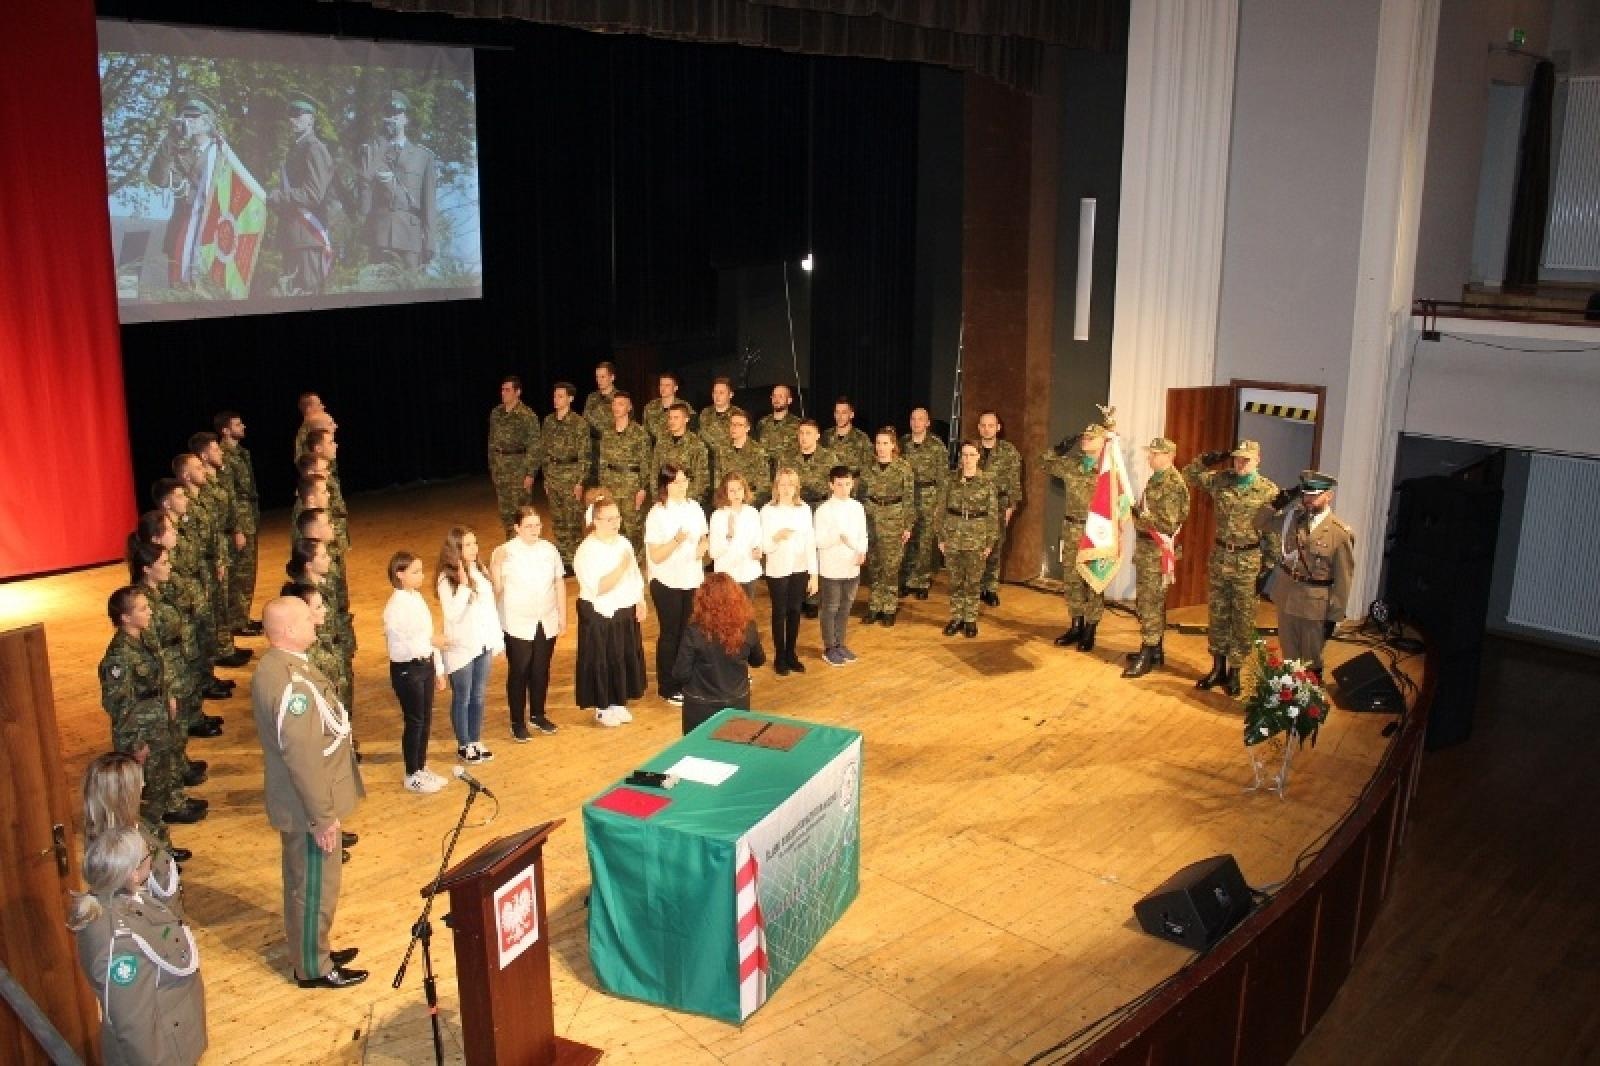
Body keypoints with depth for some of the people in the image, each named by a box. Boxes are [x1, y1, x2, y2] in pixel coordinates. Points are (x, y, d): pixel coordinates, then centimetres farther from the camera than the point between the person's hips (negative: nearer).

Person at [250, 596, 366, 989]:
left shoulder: (278, 665, 3)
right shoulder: (290, 681, -30)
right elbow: (303, 758, -28)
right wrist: (323, 817, -21)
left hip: (299, 800, 10)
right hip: (309, 807, -10)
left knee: (303, 882, 24)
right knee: (316, 887, 8)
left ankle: (310, 952, 41)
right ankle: (313, 969, 25)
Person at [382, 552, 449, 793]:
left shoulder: (417, 598, 7)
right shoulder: (395, 606, -17)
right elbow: (403, 644, -24)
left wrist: (438, 670, 15)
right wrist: (435, 642, -36)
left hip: (425, 665, 8)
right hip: (407, 668, -8)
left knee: (426, 719, 15)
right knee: (414, 721, 2)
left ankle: (422, 768, 30)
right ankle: (412, 776, 16)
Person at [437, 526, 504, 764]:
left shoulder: (480, 573, 5)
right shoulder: (447, 580, -13)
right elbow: (453, 615, -23)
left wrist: (498, 640, 11)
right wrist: (463, 585, -27)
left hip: (483, 646, 6)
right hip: (461, 648, -6)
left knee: (478, 697, 14)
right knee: (462, 698, 7)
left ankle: (476, 741, 26)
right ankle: (464, 745, 20)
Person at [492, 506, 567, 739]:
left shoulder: (549, 550, 0)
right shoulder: (505, 552, -12)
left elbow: (559, 583, 8)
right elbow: (496, 589, -12)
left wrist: (562, 615, 9)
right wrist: (496, 564, -27)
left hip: (546, 623, 4)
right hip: (518, 625, -4)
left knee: (541, 671, 15)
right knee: (518, 673, 5)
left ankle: (537, 714, 33)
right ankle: (518, 722, 18)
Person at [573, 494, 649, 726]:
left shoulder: (623, 542, 4)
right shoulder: (587, 550, -17)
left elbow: (635, 575, 13)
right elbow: (598, 588, -24)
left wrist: (641, 602, 5)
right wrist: (621, 568, -28)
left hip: (626, 612, 6)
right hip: (600, 615, -6)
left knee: (626, 657, 13)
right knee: (603, 660, 4)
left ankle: (618, 702, 29)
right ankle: (602, 707, 19)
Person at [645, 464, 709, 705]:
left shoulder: (694, 507, 2)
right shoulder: (657, 514, -14)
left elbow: (704, 537, 15)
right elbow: (655, 556, -16)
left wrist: (704, 545, -8)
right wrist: (677, 540, -31)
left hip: (692, 581, 5)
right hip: (667, 583, -5)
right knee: (670, 634, 5)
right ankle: (668, 688, 16)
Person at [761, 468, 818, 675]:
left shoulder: (804, 509, 1)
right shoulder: (768, 511, -8)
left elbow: (811, 543, 2)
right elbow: (764, 547, -10)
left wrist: (814, 574, 1)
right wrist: (776, 538, -31)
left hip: (800, 570, 3)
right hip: (778, 570, -3)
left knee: (794, 612, 12)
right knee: (779, 613, 7)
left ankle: (791, 654, 25)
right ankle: (779, 657, 18)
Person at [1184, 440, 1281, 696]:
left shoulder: (1268, 491, -8)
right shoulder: (1220, 480, 2)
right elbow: (1189, 475, 13)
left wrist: (1267, 568, -9)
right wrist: (1207, 459, -4)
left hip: (1249, 560, -4)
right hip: (1219, 556, 4)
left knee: (1243, 619, 4)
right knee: (1217, 614, 10)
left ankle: (1234, 671, 15)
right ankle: (1218, 668, 22)